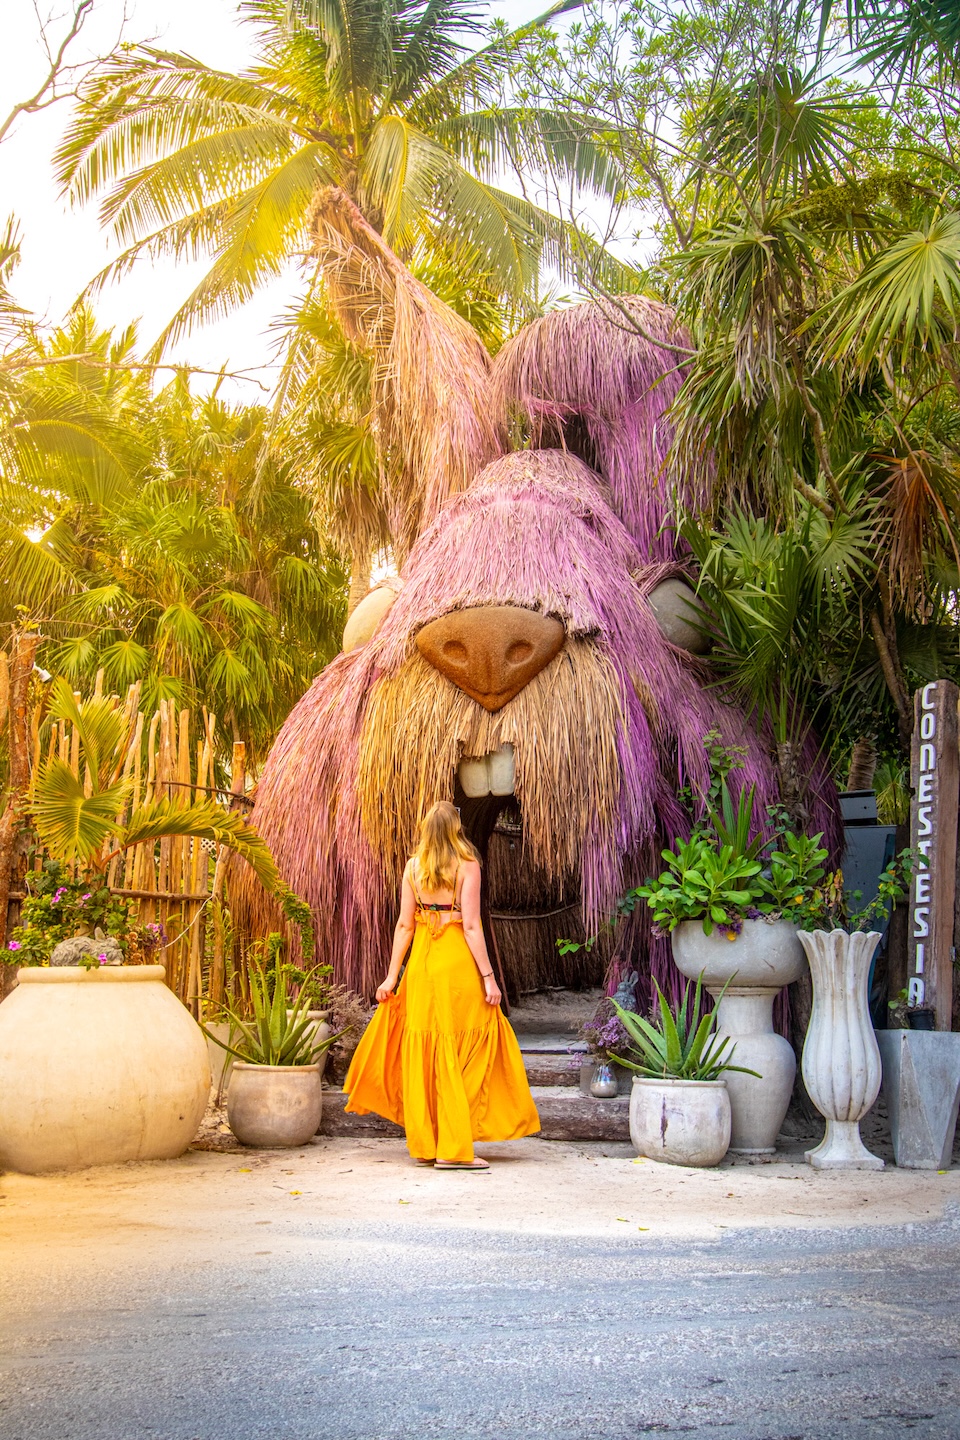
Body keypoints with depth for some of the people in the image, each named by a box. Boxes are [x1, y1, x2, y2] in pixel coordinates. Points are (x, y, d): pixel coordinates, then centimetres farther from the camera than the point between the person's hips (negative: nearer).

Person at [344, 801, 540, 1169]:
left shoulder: (413, 866, 5)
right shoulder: (467, 866, -5)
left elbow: (404, 924, 4)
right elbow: (471, 927, -10)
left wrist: (392, 976, 7)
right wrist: (488, 977, -8)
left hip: (421, 964, 4)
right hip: (458, 963, -4)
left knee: (422, 1051, 10)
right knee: (461, 1054, 1)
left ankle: (423, 1144, 16)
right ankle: (454, 1148, 1)